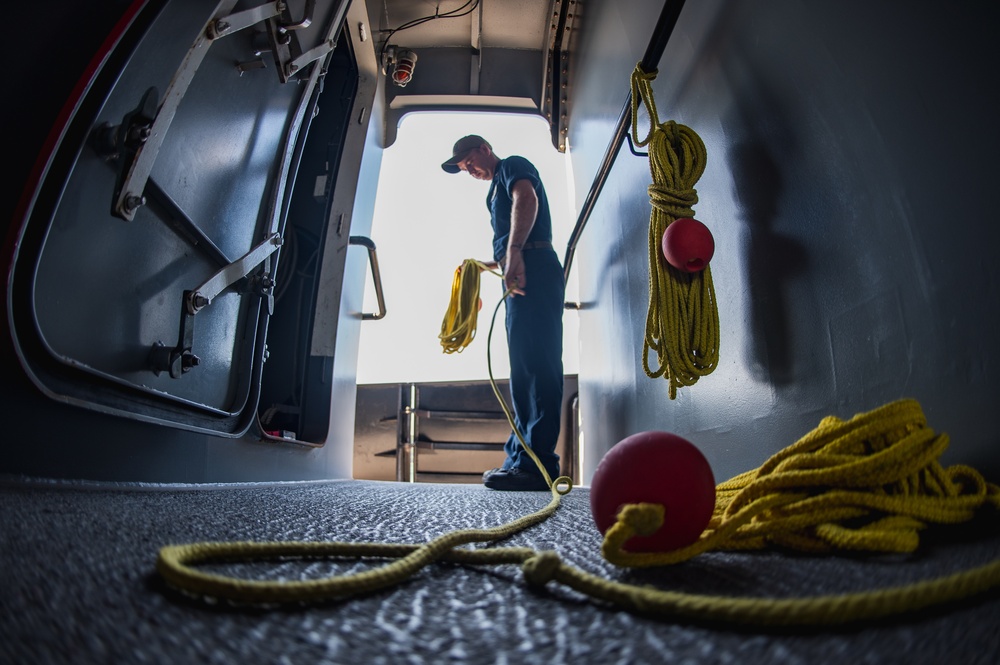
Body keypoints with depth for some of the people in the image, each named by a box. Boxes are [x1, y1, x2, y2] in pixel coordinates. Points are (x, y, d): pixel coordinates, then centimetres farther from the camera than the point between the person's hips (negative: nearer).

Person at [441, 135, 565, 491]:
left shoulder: (512, 165, 6)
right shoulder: (500, 186, 33)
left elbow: (527, 198, -19)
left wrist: (513, 253, -29)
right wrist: (494, 264, 39)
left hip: (533, 270, -11)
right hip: (522, 276, 11)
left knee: (533, 365, -16)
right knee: (525, 370, 7)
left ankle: (536, 464, -18)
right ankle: (521, 457, 11)